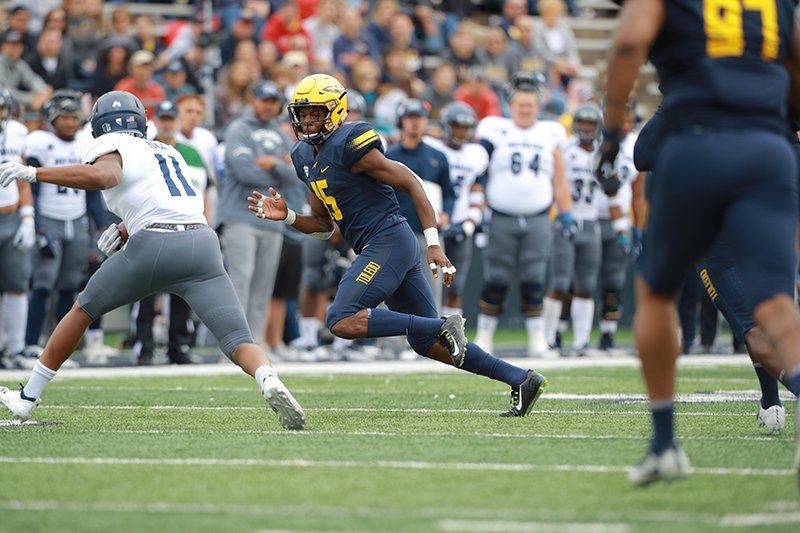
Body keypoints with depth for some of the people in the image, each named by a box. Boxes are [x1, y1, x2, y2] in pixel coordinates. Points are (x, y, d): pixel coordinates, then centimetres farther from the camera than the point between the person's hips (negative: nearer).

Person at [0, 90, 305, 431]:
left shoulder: (110, 148, 9)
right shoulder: (168, 153, 30)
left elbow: (102, 176, -15)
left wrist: (32, 173, -13)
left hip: (153, 248, -4)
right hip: (202, 244, 4)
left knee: (83, 310, 19)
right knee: (239, 342, -4)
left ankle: (27, 398, 27)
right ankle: (270, 382, -38)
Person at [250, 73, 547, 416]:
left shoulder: (350, 146, -12)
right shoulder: (307, 159, 15)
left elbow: (411, 183, -12)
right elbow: (324, 225, 22)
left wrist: (434, 245, -17)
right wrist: (287, 217, 3)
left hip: (388, 241, -9)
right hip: (380, 249, 9)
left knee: (342, 321, -19)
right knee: (426, 343, 12)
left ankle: (443, 327, -18)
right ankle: (521, 380, 16)